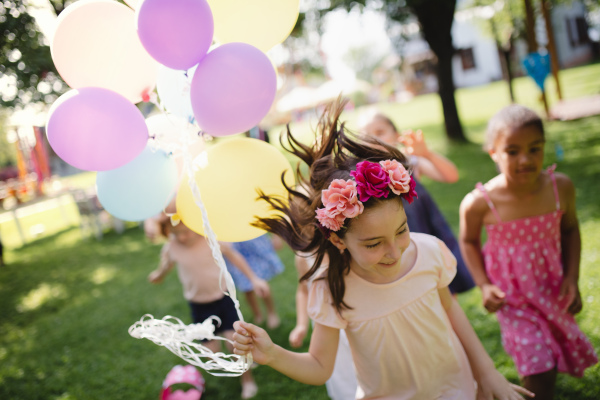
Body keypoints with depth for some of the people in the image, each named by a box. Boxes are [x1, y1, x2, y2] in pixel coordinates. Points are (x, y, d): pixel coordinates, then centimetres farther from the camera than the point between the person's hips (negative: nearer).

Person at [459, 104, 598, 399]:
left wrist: (572, 278, -3)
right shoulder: (479, 204, -25)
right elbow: (469, 242, -5)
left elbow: (569, 229, 2)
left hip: (553, 288, 4)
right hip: (513, 295, -4)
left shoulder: (561, 187, -16)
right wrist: (484, 285, -13)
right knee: (540, 370, -5)